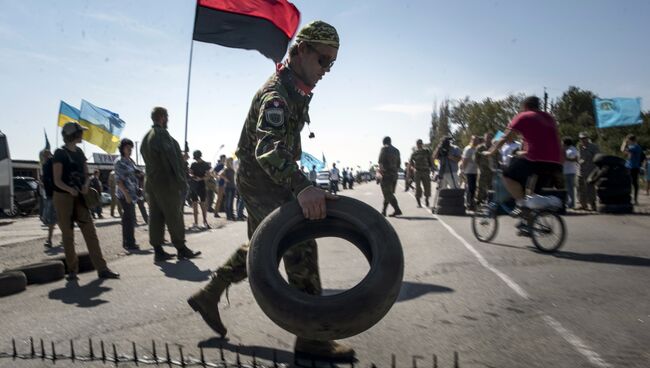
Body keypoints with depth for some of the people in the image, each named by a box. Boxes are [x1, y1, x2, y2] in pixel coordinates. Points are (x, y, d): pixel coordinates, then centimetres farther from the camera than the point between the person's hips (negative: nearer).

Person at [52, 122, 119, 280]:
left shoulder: (79, 152, 12)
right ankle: (72, 270, 12)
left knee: (90, 233, -3)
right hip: (63, 197, -5)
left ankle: (102, 269, -6)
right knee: (68, 235, 2)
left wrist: (86, 185, -9)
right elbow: (57, 180, -9)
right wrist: (70, 189, -28)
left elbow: (86, 174, 13)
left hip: (79, 197, 5)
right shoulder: (60, 153, -5)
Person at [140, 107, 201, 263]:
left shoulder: (146, 137, 16)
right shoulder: (162, 134, -13)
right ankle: (181, 249, 5)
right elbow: (171, 159, -17)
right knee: (174, 217, -1)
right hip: (166, 183, -8)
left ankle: (158, 250, 9)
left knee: (156, 217, 7)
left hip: (150, 183, 9)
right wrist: (182, 181, -15)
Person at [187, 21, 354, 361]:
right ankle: (311, 338, -7)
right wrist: (301, 186, -55)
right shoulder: (278, 92, -23)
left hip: (270, 176, 10)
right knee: (300, 245, -14)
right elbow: (268, 146, -40)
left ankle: (207, 297, 30)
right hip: (258, 176, -10)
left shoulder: (298, 87, 11)